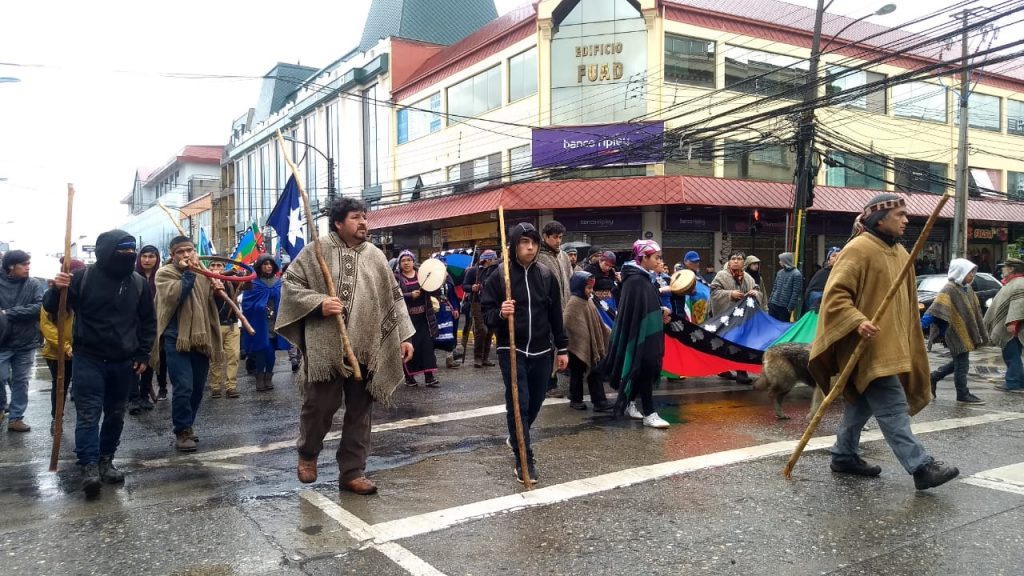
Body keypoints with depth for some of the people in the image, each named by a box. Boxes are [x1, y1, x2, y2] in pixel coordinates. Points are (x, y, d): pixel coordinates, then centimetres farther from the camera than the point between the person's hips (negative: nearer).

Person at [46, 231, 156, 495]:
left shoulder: (139, 283, 0)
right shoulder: (83, 277, -9)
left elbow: (148, 321, 9)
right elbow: (52, 309, -4)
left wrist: (143, 355, 3)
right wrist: (56, 290, -26)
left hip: (124, 362, 4)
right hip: (89, 359, -3)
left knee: (115, 414, 12)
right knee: (89, 414, -7)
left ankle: (106, 460, 25)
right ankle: (89, 467, -6)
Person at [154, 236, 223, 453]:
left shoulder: (203, 273, 14)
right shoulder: (165, 273, -2)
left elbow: (213, 303, 20)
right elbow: (173, 295, -21)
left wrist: (219, 290, -1)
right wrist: (188, 273, -17)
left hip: (201, 338, 6)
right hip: (176, 339, -6)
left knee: (198, 388, 13)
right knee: (183, 387, -12)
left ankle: (187, 425, 30)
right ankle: (182, 432, 1)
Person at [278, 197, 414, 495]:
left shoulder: (376, 256, 10)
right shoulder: (317, 250, -1)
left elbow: (394, 298, 13)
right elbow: (290, 283, 0)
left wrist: (404, 336, 7)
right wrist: (319, 303, -15)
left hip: (366, 348, 4)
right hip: (326, 346, -3)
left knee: (359, 413, 7)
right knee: (320, 405, 1)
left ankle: (352, 472, 19)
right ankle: (307, 453, 31)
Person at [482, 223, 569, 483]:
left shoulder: (546, 275, 3)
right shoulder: (499, 276, -7)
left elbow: (556, 315, 10)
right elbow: (486, 313, -3)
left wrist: (562, 348, 10)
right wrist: (500, 313, -26)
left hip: (541, 351, 4)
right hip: (512, 351, -4)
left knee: (535, 402, 14)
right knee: (518, 404, -7)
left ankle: (517, 437, 42)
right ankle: (524, 460, 2)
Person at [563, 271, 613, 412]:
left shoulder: (588, 301, 10)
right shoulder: (574, 303, -17)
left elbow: (597, 323, 19)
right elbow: (568, 324, -23)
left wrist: (609, 333, 19)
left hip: (591, 345, 8)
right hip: (578, 345, -8)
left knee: (595, 373, 7)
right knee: (577, 373, 6)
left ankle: (599, 401, 9)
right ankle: (575, 400, 19)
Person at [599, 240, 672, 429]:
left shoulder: (646, 278, 12)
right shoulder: (635, 280, -18)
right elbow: (635, 311, -21)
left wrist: (661, 311, 3)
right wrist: (662, 312, -12)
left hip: (647, 332, 10)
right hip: (640, 333, -10)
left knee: (648, 369, 15)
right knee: (645, 370, -7)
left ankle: (629, 403, 28)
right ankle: (649, 414, -3)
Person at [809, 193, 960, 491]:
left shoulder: (900, 253, 16)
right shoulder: (858, 249, -12)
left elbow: (905, 303, 24)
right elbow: (835, 294, -18)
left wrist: (907, 342, 23)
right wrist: (857, 321, -31)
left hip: (891, 345, 9)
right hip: (868, 346, -9)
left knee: (862, 403, 15)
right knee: (893, 407, -10)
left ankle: (844, 455, 25)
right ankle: (921, 467, -9)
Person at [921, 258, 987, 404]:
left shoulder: (968, 289, 11)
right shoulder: (949, 289, -16)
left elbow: (975, 312, 19)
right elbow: (936, 309, -27)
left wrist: (981, 333, 23)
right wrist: (922, 324, -38)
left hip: (966, 332, 9)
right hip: (956, 333, -9)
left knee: (959, 362, 17)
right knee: (962, 364, -1)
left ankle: (933, 378, 27)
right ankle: (963, 395, 8)